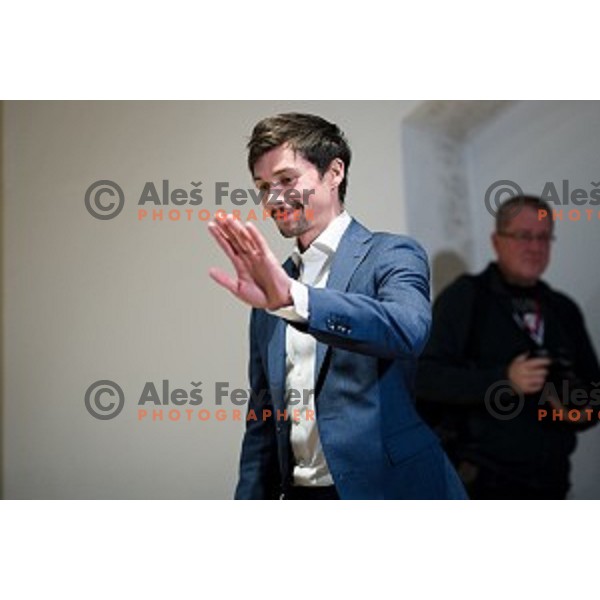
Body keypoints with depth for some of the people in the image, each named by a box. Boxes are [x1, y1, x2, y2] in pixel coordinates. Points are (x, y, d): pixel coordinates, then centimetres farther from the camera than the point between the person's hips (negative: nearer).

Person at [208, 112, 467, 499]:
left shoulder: (391, 255, -5)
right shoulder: (271, 288, 11)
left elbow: (407, 329, -27)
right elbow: (262, 419, 15)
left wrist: (292, 296, -39)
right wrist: (250, 497, 8)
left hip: (383, 487, -5)